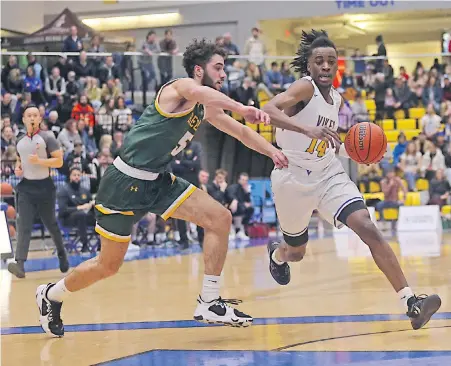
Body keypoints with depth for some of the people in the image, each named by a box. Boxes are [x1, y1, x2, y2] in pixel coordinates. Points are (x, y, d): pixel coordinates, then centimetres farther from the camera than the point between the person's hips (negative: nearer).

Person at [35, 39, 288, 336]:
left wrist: (274, 152, 0)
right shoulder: (181, 88, -16)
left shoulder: (206, 109, 11)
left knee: (220, 218, -7)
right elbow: (198, 92, -40)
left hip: (157, 181, 8)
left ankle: (209, 303, -3)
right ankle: (51, 295, 29)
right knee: (108, 266, 3)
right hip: (126, 181, -8)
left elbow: (240, 132, 15)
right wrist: (242, 109, -50)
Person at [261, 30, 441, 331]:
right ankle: (276, 254, 58)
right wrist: (308, 129, -48)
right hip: (293, 179, -4)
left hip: (329, 175, 4)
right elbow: (269, 109, -35)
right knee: (296, 252, 15)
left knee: (367, 227, -20)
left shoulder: (336, 100, 8)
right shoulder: (305, 88, -16)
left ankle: (411, 302, -27)